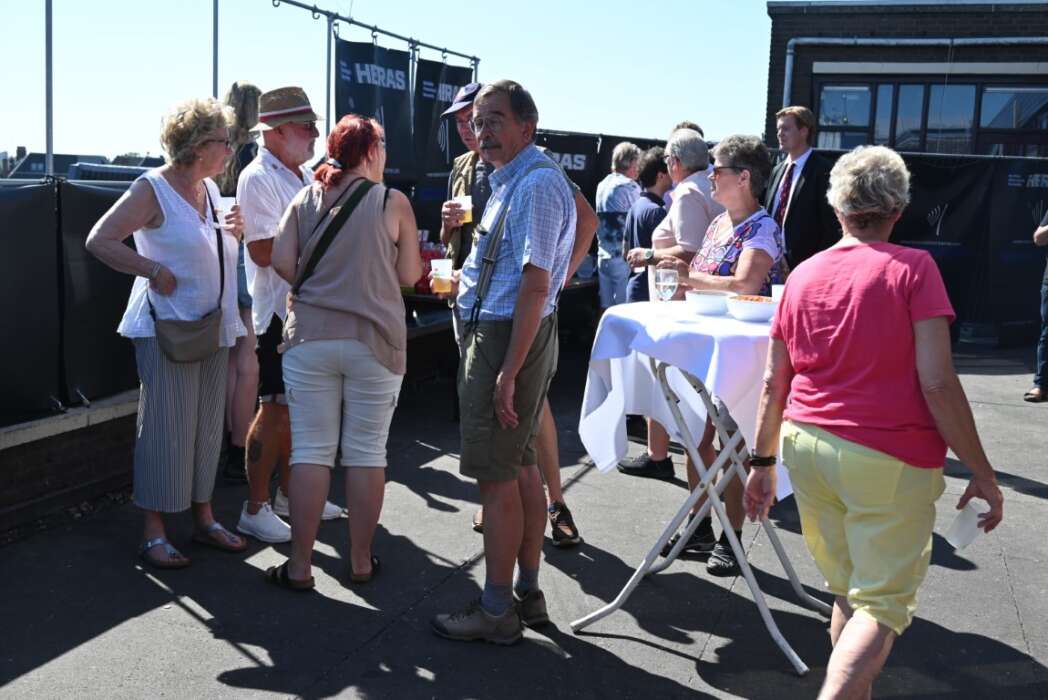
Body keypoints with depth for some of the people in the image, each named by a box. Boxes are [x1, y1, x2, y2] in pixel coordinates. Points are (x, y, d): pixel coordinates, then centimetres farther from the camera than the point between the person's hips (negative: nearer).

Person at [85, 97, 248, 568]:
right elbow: (99, 240, -13)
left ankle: (203, 519, 25)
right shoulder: (152, 189, -10)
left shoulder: (210, 188, 12)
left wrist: (232, 232, 6)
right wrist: (155, 271, -18)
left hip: (214, 326, 8)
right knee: (165, 429, -4)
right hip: (168, 327, -7)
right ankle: (153, 533, 7)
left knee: (208, 427, 12)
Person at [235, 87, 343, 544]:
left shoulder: (304, 176, 15)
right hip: (278, 311, -9)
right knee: (275, 410, -3)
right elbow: (263, 251, -22)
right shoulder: (258, 178, -13)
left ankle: (289, 494, 28)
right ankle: (255, 509, 8)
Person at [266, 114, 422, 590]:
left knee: (311, 450, 6)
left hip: (310, 337, 2)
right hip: (374, 341, -2)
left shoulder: (305, 199, 5)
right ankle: (361, 561, 17)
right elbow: (409, 274, -1)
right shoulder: (393, 203, -3)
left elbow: (282, 261, -1)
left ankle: (299, 566, 10)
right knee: (366, 451, 8)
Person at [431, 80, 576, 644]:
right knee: (520, 468, 15)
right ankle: (527, 593, 27)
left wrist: (508, 371, -25)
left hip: (509, 337, -11)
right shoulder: (511, 180, 16)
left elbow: (534, 284, -23)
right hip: (497, 330, 11)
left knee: (496, 476, -4)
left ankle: (496, 610, 7)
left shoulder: (536, 183, -16)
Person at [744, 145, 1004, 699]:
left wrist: (763, 460, 18)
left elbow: (774, 384, 8)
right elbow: (937, 383, -14)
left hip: (806, 447, 5)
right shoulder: (913, 268, -8)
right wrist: (981, 473, -6)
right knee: (882, 605, 3)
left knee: (847, 592, 21)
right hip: (890, 460, -5)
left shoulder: (803, 275, 6)